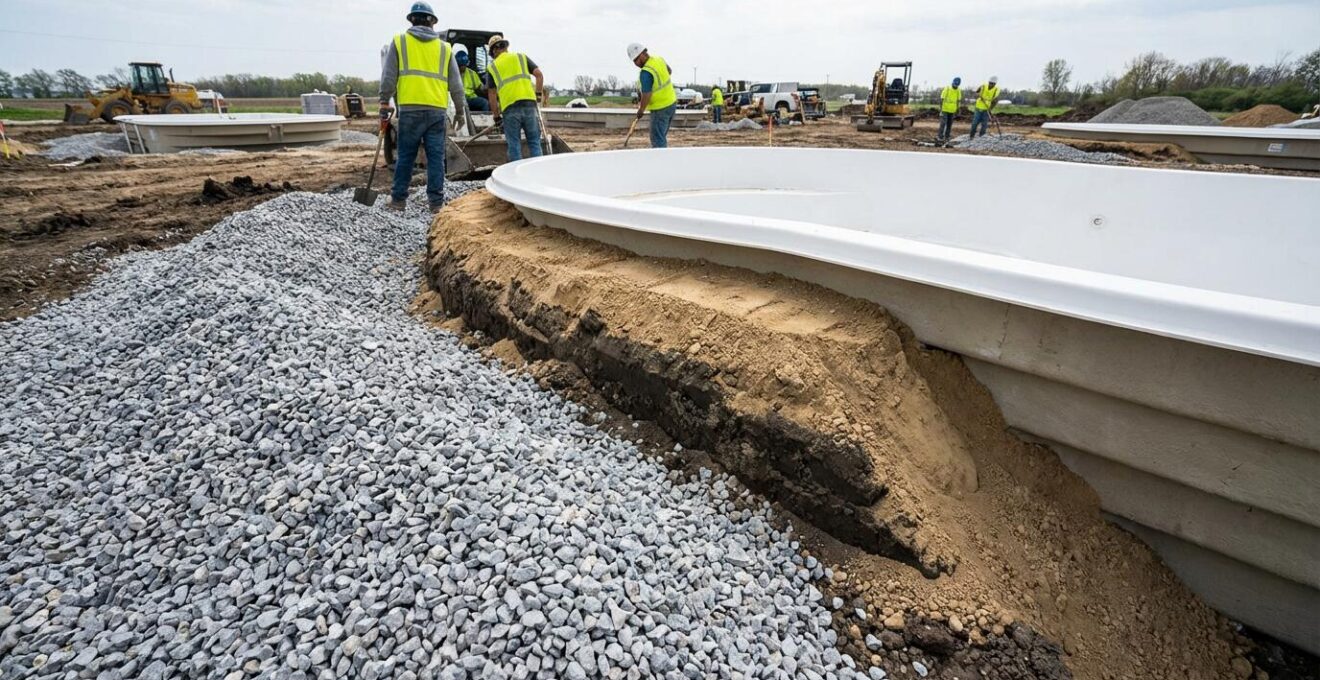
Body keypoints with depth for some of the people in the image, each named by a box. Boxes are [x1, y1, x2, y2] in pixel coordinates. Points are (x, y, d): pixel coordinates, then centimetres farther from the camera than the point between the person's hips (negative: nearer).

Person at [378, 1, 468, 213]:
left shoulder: (399, 42, 9)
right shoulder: (445, 47, 13)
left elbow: (388, 77, 4)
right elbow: (456, 84, 12)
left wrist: (385, 102, 11)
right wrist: (460, 109, 22)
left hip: (410, 109, -1)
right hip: (437, 110, 1)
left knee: (406, 156, 5)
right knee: (436, 157, 3)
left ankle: (398, 199, 10)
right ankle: (436, 201, 3)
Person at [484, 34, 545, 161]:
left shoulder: (492, 67, 14)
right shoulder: (522, 57, 16)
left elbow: (492, 94, 10)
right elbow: (539, 75, 5)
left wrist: (496, 115, 14)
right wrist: (538, 93, 13)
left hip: (509, 107, -1)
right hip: (529, 103, 1)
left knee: (514, 145, 4)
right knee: (534, 142, 6)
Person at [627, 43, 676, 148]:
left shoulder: (646, 72, -24)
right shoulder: (659, 59, 3)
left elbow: (646, 96, -25)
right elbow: (669, 71, 23)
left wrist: (640, 111, -10)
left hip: (660, 109, -9)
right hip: (671, 103, 9)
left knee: (657, 139, -5)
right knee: (662, 136, 18)